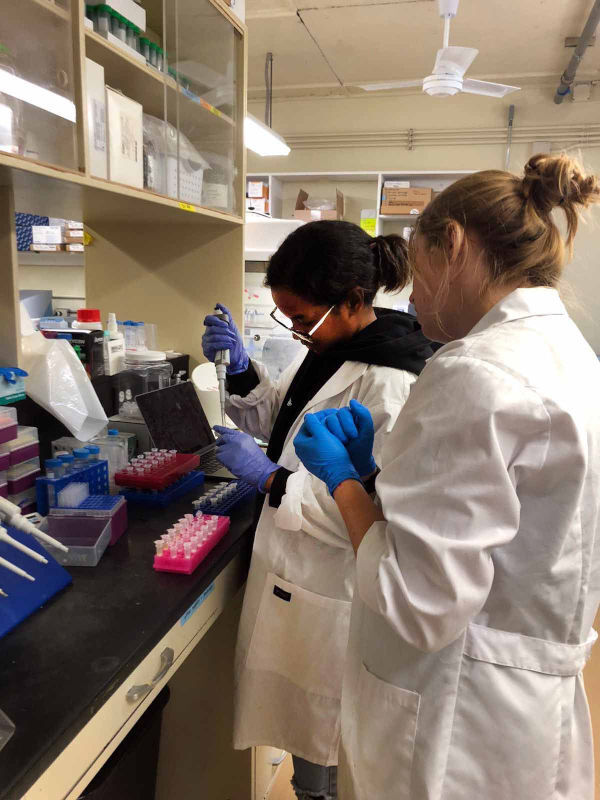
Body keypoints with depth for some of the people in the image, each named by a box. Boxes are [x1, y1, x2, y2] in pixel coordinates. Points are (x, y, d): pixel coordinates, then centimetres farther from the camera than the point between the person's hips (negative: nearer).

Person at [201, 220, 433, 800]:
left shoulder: (391, 383, -26)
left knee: (324, 745, 17)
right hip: (293, 572, 8)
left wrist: (270, 478, -24)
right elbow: (276, 420, 14)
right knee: (298, 716, 28)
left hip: (333, 596, -8)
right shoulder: (325, 349, 1)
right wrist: (241, 370, -3)